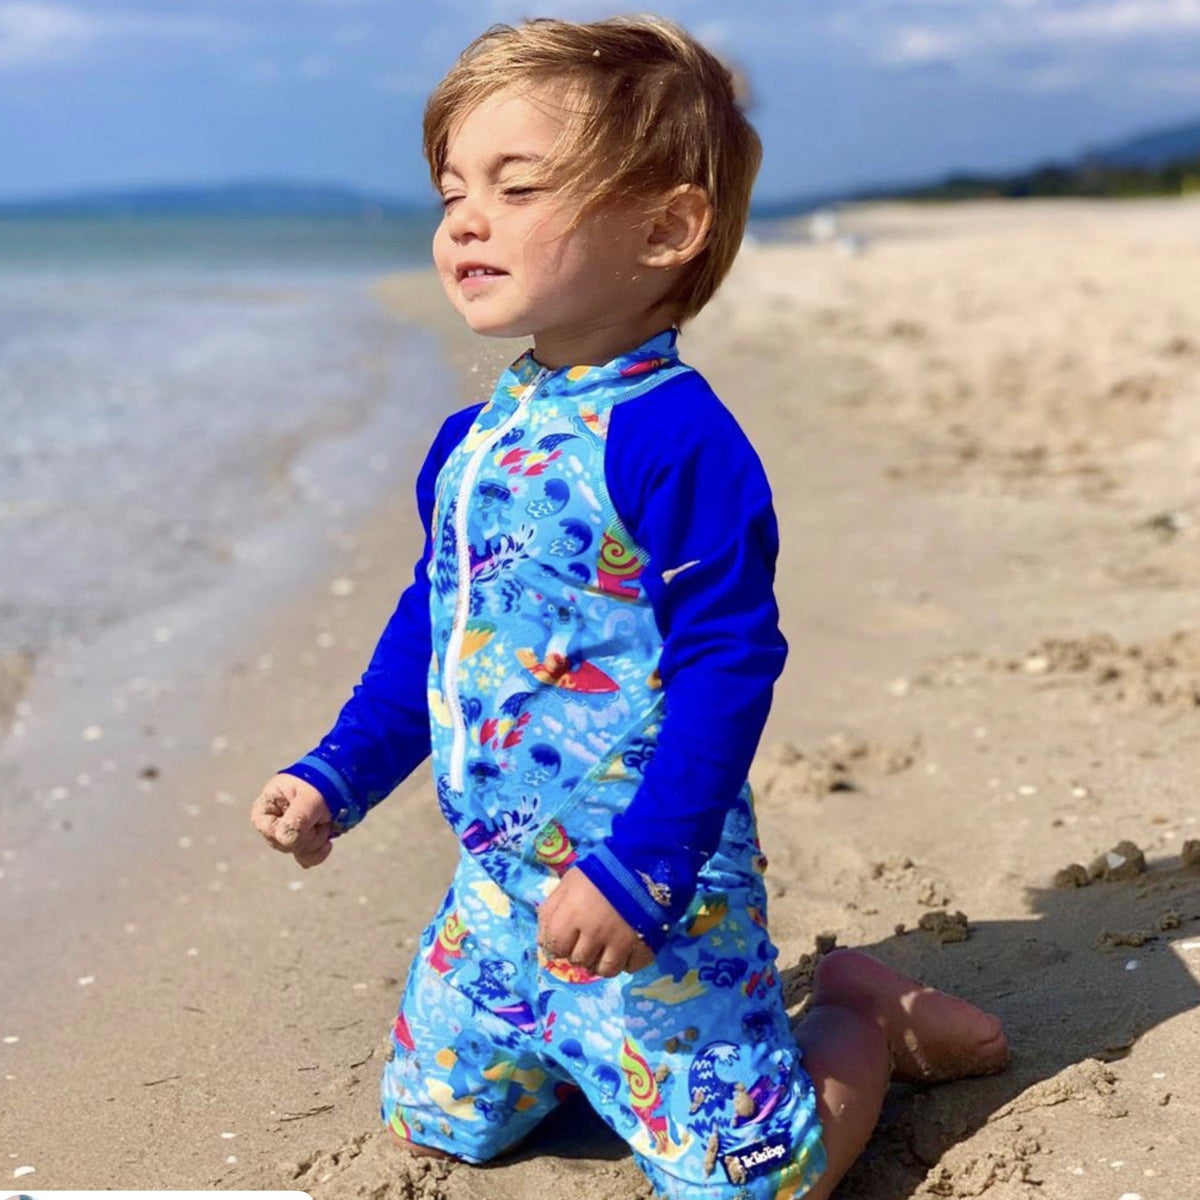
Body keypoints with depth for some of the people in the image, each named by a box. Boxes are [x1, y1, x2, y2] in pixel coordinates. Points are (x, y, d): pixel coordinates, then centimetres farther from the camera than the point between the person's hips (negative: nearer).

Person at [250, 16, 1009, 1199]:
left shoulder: (674, 439, -21)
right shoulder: (467, 441, 5)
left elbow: (729, 662, -23)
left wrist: (636, 872, -27)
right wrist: (336, 776, 15)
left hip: (653, 897, -8)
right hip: (498, 884, 8)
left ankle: (864, 1015, 25)